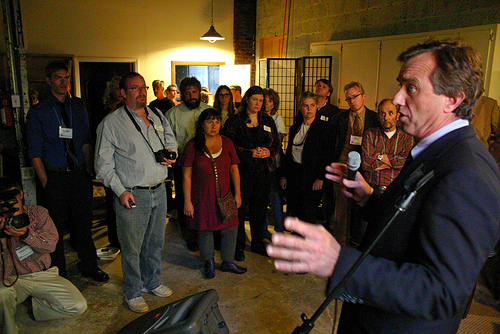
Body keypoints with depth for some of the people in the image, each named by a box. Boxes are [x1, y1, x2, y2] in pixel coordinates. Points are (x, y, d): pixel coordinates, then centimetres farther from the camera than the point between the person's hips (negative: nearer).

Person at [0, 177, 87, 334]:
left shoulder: (38, 213, 0)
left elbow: (51, 244, -12)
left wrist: (26, 234, -30)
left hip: (43, 275, 1)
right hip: (13, 279, -1)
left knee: (78, 306, -14)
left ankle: (37, 305, 12)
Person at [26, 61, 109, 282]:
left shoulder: (79, 109, 10)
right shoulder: (37, 112, -2)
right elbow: (35, 153, -3)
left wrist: (89, 172, 3)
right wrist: (46, 182, -10)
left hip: (80, 174, 3)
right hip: (55, 175, -3)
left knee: (84, 222, 13)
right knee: (57, 226, 7)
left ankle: (89, 267, 31)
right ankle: (58, 273, 25)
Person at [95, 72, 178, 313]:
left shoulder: (157, 117, 10)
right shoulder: (111, 123, -7)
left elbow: (171, 140, 24)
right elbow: (103, 162, -8)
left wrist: (171, 154, 1)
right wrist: (120, 190, -15)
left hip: (159, 191, 5)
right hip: (131, 195, -5)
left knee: (156, 242, 18)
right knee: (132, 247, 5)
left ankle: (152, 282, 38)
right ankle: (133, 293, 25)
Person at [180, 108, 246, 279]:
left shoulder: (226, 142, 4)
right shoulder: (193, 145, -4)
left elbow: (234, 169, 7)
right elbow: (187, 175, -5)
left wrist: (237, 193, 2)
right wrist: (187, 201, -8)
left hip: (224, 194, 3)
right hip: (202, 197, -2)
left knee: (230, 229, 3)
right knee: (205, 230, 7)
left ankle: (227, 262, 25)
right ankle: (209, 263, 29)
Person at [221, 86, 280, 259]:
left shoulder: (268, 121, 13)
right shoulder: (234, 121, 0)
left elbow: (277, 143, 15)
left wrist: (269, 152, -7)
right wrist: (250, 153, -16)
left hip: (264, 170, 4)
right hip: (242, 171, -4)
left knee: (260, 207, 11)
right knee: (239, 208, -1)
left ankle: (258, 243, 27)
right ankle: (238, 246, 14)